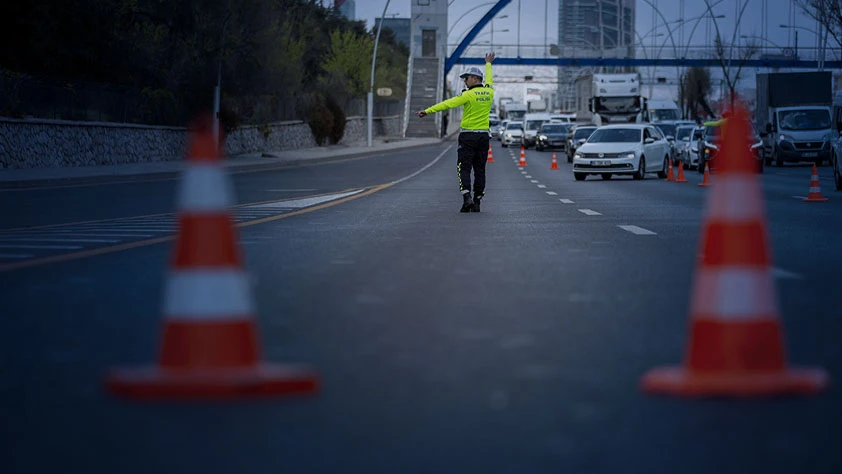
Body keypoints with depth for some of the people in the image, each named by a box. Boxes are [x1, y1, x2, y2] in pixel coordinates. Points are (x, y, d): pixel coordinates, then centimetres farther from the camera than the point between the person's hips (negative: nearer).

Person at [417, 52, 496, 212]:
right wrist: (488, 64, 48)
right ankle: (477, 202, 7)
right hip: (484, 135, 5)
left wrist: (428, 111, -20)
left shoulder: (469, 94, -13)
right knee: (480, 169, 8)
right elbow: (489, 80, 29)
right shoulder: (489, 92, 5)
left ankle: (467, 198, -19)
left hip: (468, 135, -5)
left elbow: (448, 104, -18)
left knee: (464, 168, -3)